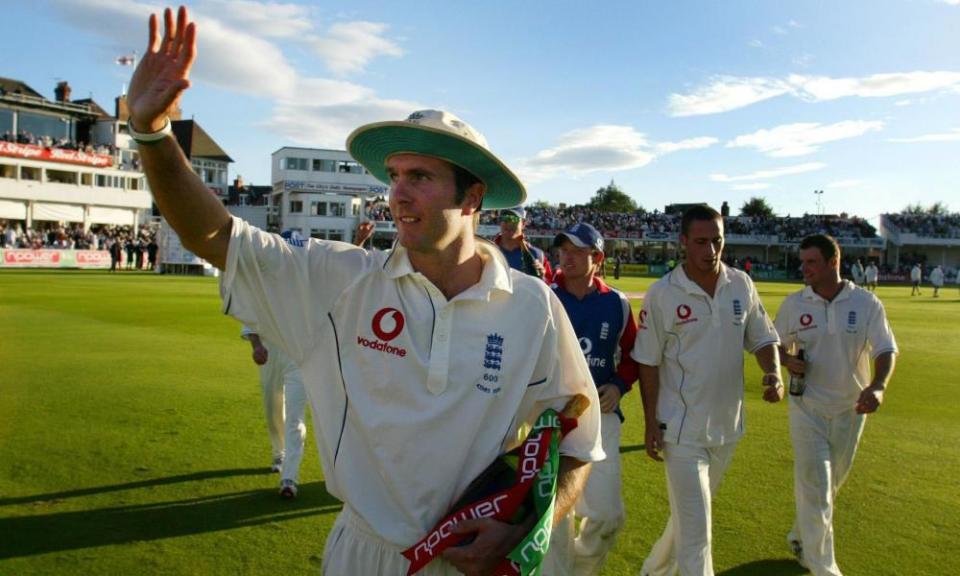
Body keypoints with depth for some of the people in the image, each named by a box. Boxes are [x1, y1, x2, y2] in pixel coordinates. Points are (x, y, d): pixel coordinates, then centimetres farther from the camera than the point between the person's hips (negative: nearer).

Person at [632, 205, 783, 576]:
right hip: (682, 430, -5)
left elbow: (762, 338, 9)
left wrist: (772, 374, -12)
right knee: (696, 529, -3)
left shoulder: (742, 285, -1)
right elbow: (648, 362, -8)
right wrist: (651, 424, -8)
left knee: (690, 514, 22)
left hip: (728, 427, 5)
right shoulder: (662, 293, -13)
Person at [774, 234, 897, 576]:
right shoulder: (794, 303, -5)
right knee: (815, 488, -3)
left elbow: (886, 349, -9)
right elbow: (778, 344, 6)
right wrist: (787, 360, -17)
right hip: (807, 408, -1)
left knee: (829, 486, 17)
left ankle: (801, 538, 40)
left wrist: (878, 386, -28)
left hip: (850, 410, 1)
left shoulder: (866, 303, -8)